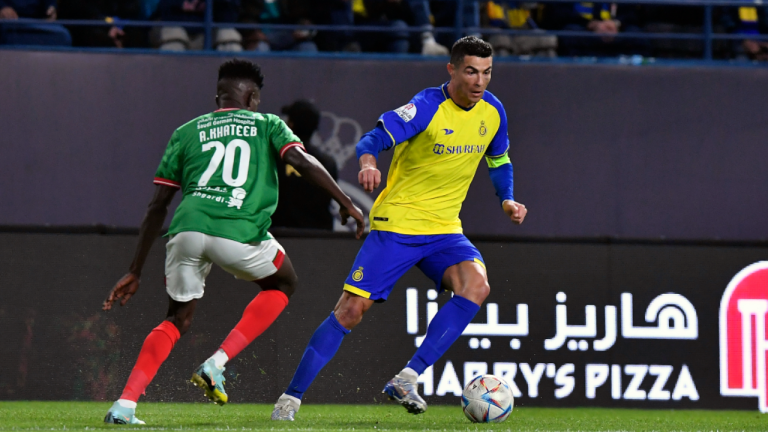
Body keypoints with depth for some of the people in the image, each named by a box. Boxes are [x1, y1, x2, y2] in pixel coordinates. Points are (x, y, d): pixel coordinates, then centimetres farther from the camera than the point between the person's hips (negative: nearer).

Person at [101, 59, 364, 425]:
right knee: (282, 284, 27)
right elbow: (303, 162, 1)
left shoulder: (186, 132, 25)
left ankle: (124, 405, 6)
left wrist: (135, 272, 25)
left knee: (177, 319, 23)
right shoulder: (267, 125, 20)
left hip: (187, 229, 3)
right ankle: (216, 364, 10)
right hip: (240, 231, -3)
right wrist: (346, 202, 9)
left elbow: (157, 206, 23)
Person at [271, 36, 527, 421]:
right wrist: (368, 162, -45)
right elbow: (373, 140, -23)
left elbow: (499, 161, 21)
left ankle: (406, 380, -22)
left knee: (476, 285, -24)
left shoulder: (492, 111, 3)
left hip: (444, 230, 5)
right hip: (396, 224, -5)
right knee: (351, 309, -8)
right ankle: (291, 397, 5)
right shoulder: (427, 107, -16)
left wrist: (507, 201, 5)